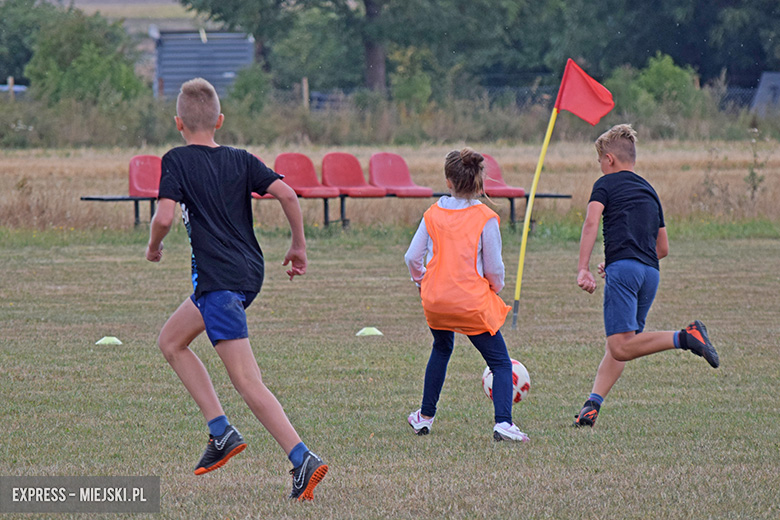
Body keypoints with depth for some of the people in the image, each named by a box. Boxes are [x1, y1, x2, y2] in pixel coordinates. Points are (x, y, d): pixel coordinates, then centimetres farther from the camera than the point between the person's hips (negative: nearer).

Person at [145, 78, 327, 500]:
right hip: (250, 271, 7)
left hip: (219, 280, -7)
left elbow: (165, 215, -16)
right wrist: (299, 246, 10)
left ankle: (303, 460, -20)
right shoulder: (240, 160, 10)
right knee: (171, 341, 23)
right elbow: (286, 194, -1)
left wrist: (154, 247, 5)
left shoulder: (177, 161, -4)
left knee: (247, 382, -9)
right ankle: (221, 431, 14)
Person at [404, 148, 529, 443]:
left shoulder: (433, 214, 1)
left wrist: (422, 282, 23)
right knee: (501, 363, 3)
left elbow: (412, 258, 3)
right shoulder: (485, 219, -10)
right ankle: (502, 422, -18)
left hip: (435, 301, 4)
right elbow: (494, 268, -9)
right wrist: (496, 287, 13)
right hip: (471, 302, -4)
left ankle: (425, 418, 36)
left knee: (442, 349, 31)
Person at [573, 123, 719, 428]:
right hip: (651, 273, 7)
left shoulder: (607, 184, 9)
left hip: (623, 268, -7)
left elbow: (591, 223, -9)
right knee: (619, 345, 14)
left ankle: (685, 338, -30)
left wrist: (583, 269, -14)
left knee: (621, 348, -16)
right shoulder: (649, 191, 27)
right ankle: (593, 403, 0)